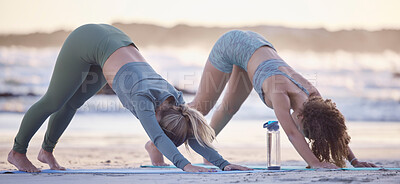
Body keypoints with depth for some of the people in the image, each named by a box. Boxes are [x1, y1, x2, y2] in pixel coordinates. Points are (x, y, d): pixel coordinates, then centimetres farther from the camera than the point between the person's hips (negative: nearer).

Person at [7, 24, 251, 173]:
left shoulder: (175, 100, -16)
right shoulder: (144, 98, -34)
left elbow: (194, 136, -15)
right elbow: (157, 138, -47)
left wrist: (223, 163, -24)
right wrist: (184, 165, -58)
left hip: (112, 38, 6)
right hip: (86, 42, -6)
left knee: (73, 102, 19)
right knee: (54, 101, 4)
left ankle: (47, 150, 38)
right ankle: (17, 151, 23)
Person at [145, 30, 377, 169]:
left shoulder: (312, 95, -21)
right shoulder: (280, 93, -40)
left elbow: (335, 128, -14)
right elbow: (291, 133, -47)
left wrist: (354, 160, -19)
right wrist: (315, 163, -53)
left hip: (256, 43, 6)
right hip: (231, 45, -6)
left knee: (230, 107, 18)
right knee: (202, 105, 1)